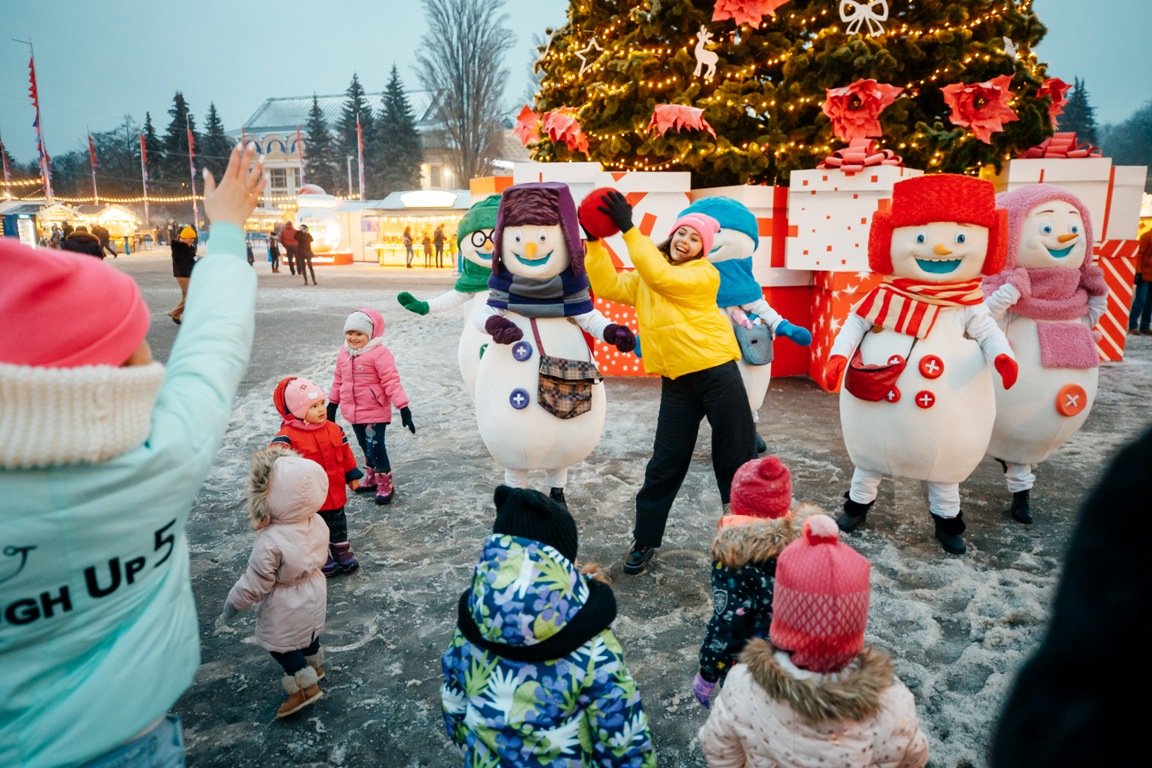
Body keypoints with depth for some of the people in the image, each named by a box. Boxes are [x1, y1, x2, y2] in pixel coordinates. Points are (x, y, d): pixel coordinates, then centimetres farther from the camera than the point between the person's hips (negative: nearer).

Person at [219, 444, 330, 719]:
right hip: (313, 593, 6)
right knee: (309, 632, 31)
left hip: (285, 608, -6)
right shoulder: (317, 522, -18)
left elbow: (254, 583, -26)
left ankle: (305, 687, 28)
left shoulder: (270, 541, -38)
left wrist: (231, 606, -8)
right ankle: (315, 667, 53)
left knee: (281, 646, 19)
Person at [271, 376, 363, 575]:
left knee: (338, 526, 21)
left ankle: (344, 555, 38)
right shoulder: (288, 436, -21)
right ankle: (323, 561, 30)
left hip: (335, 493, 5)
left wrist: (352, 474, 12)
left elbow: (345, 454, 8)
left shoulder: (333, 429, -2)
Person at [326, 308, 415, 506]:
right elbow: (338, 380, 16)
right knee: (366, 447, 19)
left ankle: (385, 484, 10)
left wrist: (403, 407, -25)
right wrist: (332, 405, 22)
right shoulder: (344, 353, 6)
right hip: (353, 412, 7)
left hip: (375, 412, -7)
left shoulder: (380, 353, -17)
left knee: (375, 447, -7)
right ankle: (372, 478, 36)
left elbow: (391, 381, -21)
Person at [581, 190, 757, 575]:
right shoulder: (645, 276, 12)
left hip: (717, 373, -3)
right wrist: (594, 241, -8)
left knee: (736, 458, 5)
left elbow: (661, 277, -21)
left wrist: (629, 229, -21)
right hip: (677, 382, 3)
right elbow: (608, 286, 1)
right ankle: (644, 540, 20)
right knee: (665, 464, 6)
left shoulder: (706, 274, -5)